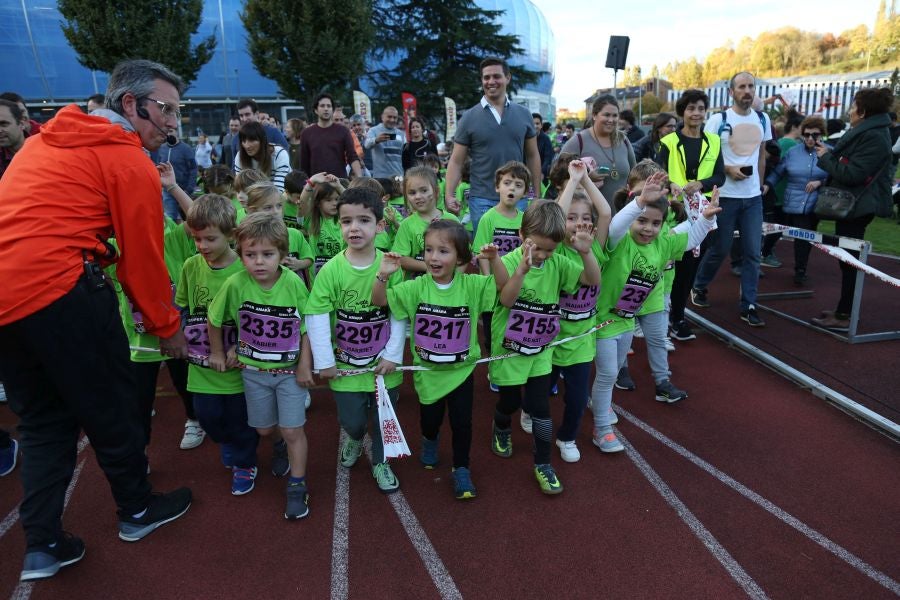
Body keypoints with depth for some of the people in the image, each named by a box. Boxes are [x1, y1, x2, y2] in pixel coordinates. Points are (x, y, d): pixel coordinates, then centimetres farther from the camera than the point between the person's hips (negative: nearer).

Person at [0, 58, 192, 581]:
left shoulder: (50, 138, 20)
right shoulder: (132, 163, -5)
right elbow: (144, 259, -3)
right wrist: (168, 328, 10)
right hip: (58, 290, -8)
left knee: (43, 417, 18)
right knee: (110, 404, 11)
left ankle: (43, 544, 23)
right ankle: (137, 510, 30)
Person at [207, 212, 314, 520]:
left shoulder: (294, 283, -19)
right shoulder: (235, 284, -18)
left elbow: (307, 327, -10)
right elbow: (214, 320, -1)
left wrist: (304, 365, -10)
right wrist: (218, 353, 9)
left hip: (291, 369, -2)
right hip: (254, 370, 2)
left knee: (293, 429, -1)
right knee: (264, 428, 17)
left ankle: (297, 486, 18)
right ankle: (281, 442, 51)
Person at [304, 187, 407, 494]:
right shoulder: (331, 269, -14)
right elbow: (316, 315, -11)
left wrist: (393, 355, -7)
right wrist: (324, 361, -9)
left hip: (383, 363, 1)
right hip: (345, 364, 0)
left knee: (384, 420, 15)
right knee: (351, 421, 11)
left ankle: (380, 461, 43)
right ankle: (354, 438, 48)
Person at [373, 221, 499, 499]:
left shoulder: (471, 285, -12)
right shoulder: (416, 288, -12)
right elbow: (378, 301, -13)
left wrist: (495, 259, -28)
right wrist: (382, 275, -32)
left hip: (461, 369, 0)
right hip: (427, 370, 1)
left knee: (462, 422, 3)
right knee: (430, 418, 17)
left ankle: (461, 468, 28)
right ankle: (430, 440, 54)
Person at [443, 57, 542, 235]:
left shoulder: (523, 114, 6)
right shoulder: (469, 118, 0)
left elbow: (532, 156, 11)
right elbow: (456, 161, 0)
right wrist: (449, 195, -11)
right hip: (482, 199, -2)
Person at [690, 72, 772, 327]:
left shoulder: (763, 119, 9)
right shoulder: (718, 120, -6)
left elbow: (762, 155, 18)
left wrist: (760, 183, 13)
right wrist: (728, 169, -18)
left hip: (753, 196, 4)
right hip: (725, 195, -4)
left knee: (752, 253, 2)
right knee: (720, 249, 5)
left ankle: (748, 306, 8)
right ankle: (699, 286, 30)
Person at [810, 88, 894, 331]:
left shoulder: (874, 137, -19)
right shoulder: (868, 131, 14)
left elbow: (852, 174, -25)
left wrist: (825, 157, -13)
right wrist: (829, 152, 9)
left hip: (858, 206, -10)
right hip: (852, 203, 10)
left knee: (849, 260, -6)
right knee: (847, 259, 13)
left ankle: (844, 317, -1)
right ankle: (844, 310, 21)